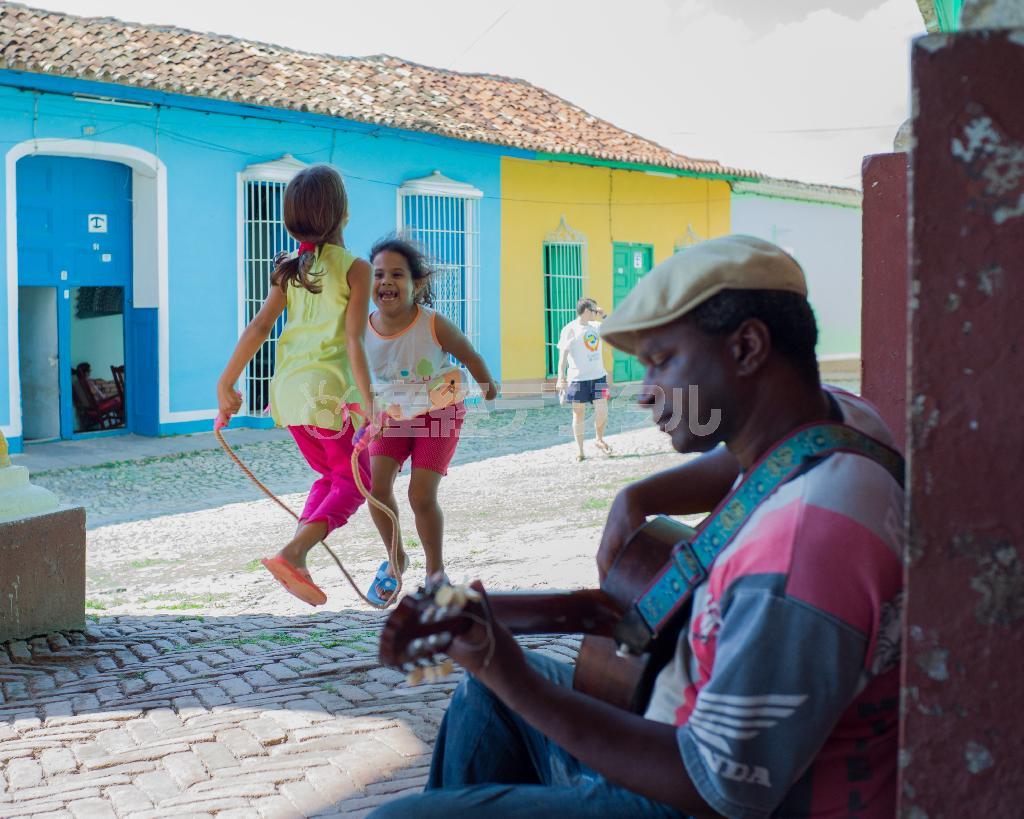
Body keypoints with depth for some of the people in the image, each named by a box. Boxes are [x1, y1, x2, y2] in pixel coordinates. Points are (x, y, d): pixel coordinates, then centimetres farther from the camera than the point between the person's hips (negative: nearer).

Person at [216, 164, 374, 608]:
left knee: (331, 475, 23)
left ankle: (297, 558, 8)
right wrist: (367, 400, -17)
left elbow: (259, 326, 4)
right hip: (328, 387, -6)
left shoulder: (290, 268, 8)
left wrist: (227, 382, 7)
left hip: (288, 388, 6)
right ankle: (291, 553, -12)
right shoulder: (355, 268, -9)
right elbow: (354, 341, -16)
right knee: (354, 480, 8)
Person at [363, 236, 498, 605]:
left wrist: (487, 386, 10)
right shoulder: (362, 330, -18)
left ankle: (435, 571, 13)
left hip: (439, 412, -3)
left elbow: (470, 357, -7)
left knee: (421, 495, -12)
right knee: (376, 484, -13)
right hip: (392, 414, 3)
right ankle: (396, 560, 14)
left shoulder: (434, 326, -26)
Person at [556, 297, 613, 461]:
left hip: (599, 376, 4)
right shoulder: (569, 330, -6)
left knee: (602, 410, -6)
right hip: (578, 378, -4)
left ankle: (600, 440, 19)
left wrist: (604, 316, 11)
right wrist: (561, 378, -18)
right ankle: (579, 449, 13)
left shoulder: (597, 326, 11)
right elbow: (563, 354, -10)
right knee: (578, 413, 3)